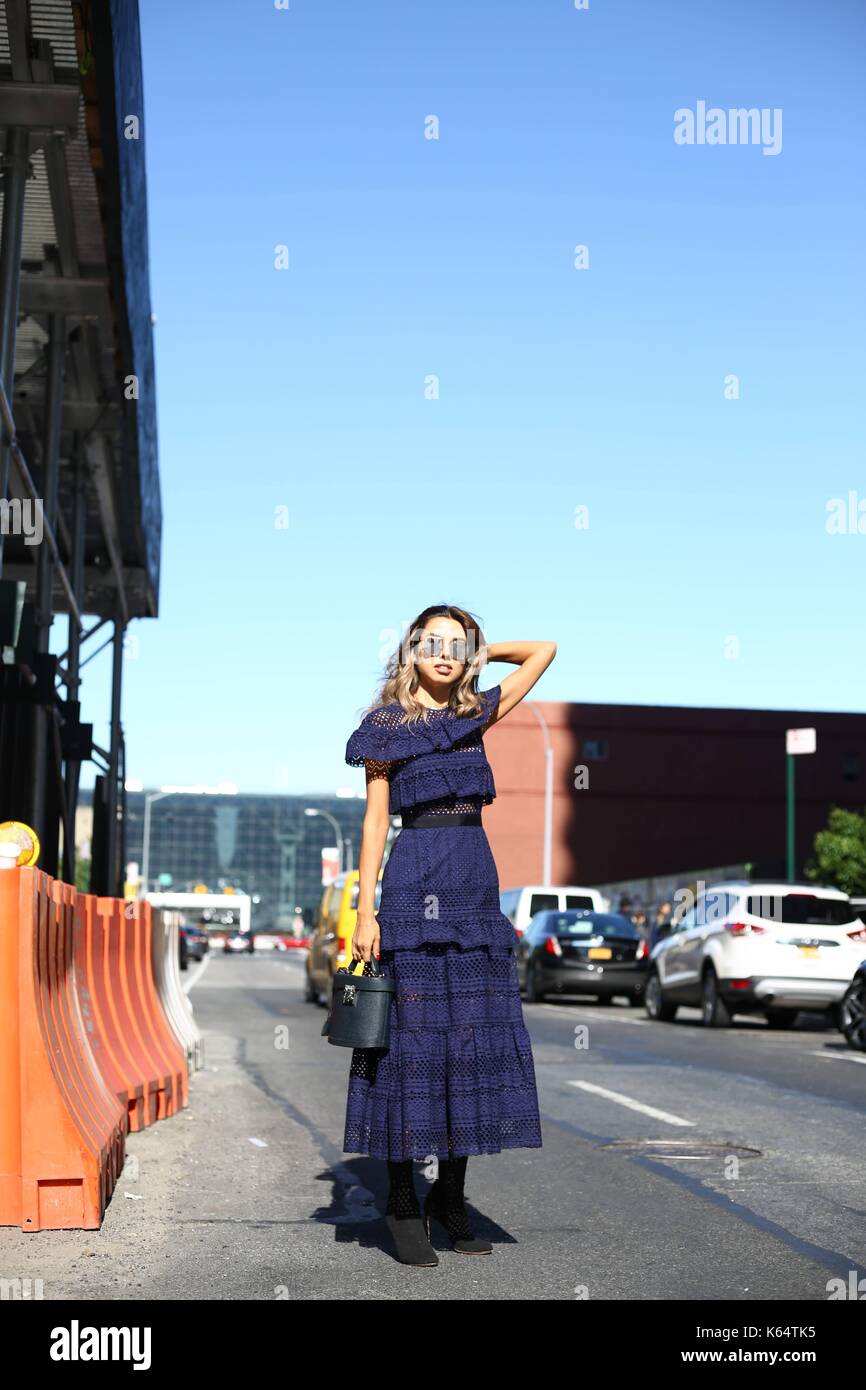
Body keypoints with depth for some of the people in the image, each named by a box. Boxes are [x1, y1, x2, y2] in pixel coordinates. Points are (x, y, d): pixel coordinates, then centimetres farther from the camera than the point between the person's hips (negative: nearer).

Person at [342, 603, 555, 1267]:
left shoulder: (477, 715, 13)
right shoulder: (387, 726, 2)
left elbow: (543, 650, 23)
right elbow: (375, 821, -2)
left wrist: (475, 652, 18)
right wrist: (366, 912, -8)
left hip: (476, 882, 5)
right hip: (414, 881, -5)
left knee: (476, 1033, 3)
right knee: (413, 1033, -5)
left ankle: (451, 1195, 11)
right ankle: (403, 1201, 2)